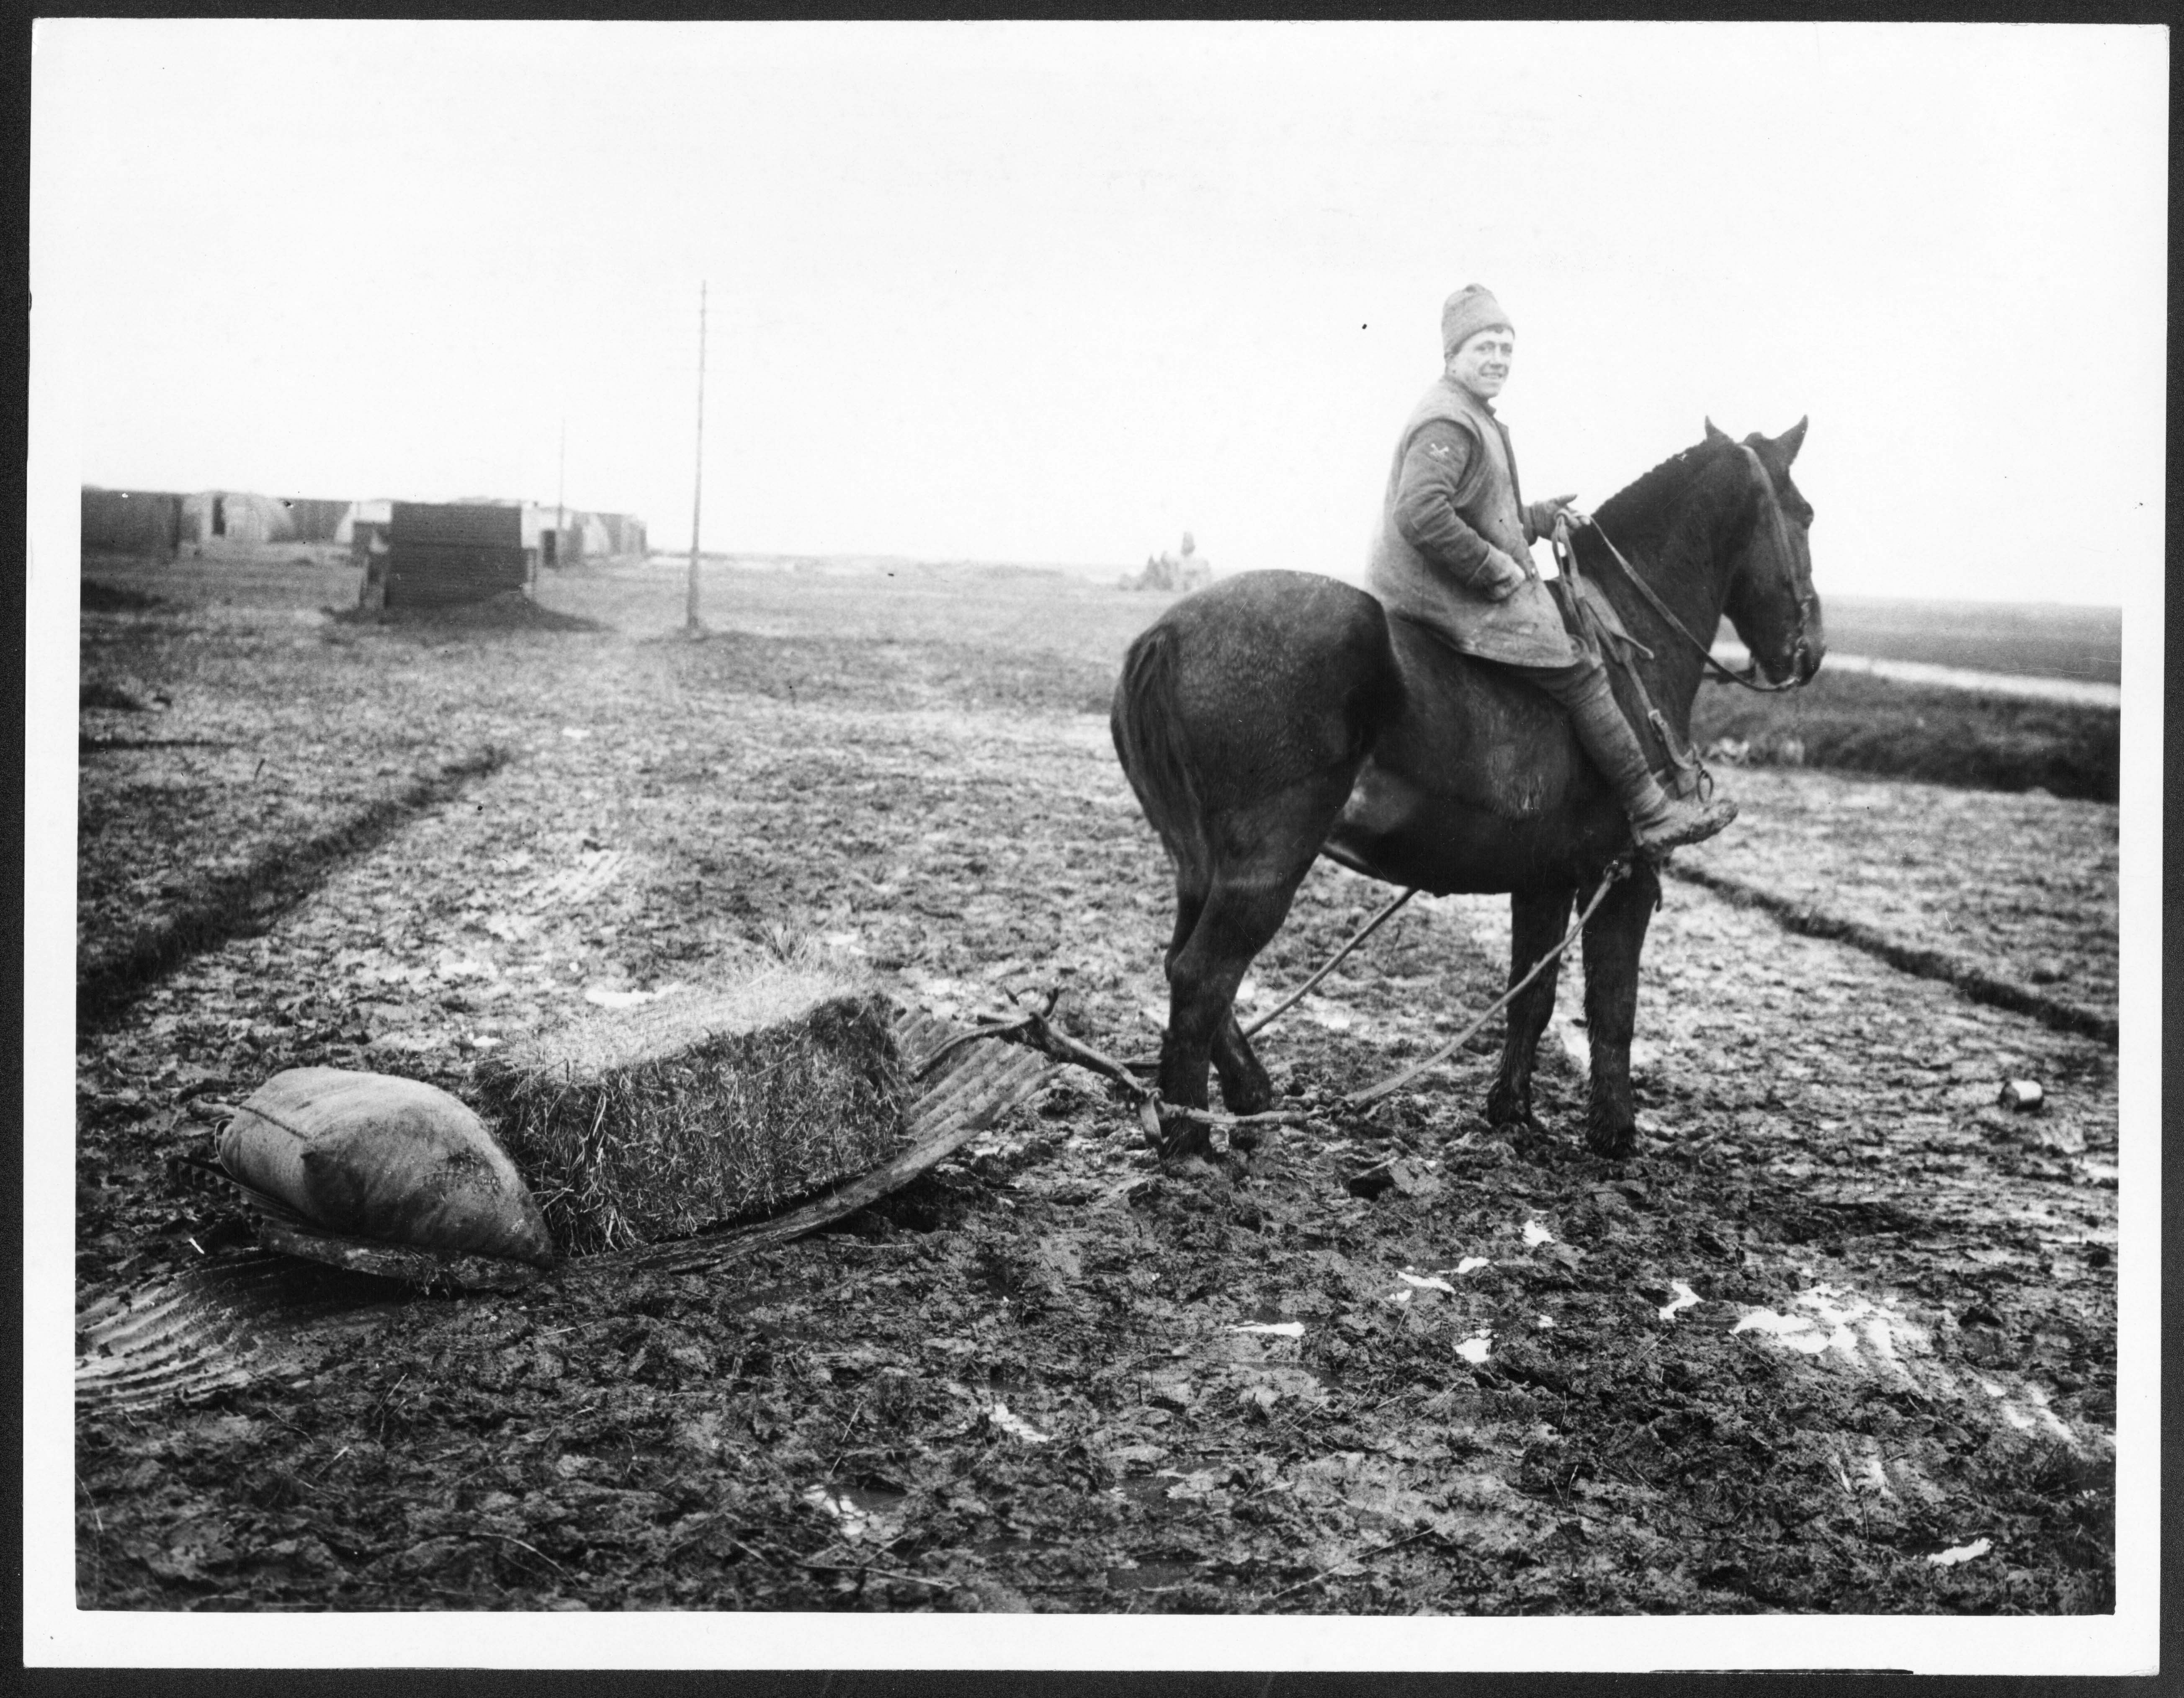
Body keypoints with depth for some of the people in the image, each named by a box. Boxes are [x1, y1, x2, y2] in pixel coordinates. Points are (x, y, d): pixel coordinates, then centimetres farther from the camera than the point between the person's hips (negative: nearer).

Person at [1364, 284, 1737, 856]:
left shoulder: (1474, 419, 19)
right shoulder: (1447, 422, -16)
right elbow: (1421, 515, -29)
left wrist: (1539, 518, 19)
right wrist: (1497, 568, -23)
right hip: (1453, 594, -12)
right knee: (1580, 673, -9)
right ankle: (1652, 814, -5)